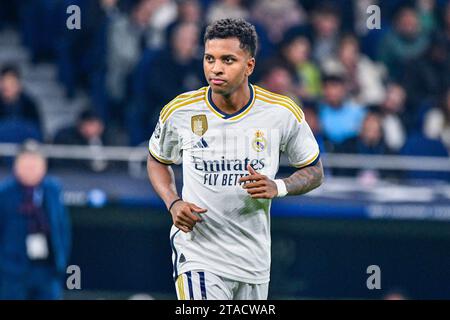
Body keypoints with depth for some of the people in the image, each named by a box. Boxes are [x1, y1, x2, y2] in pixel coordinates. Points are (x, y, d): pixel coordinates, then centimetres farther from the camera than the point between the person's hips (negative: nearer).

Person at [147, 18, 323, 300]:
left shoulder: (283, 114, -6)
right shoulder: (179, 112, -6)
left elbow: (314, 171, 7)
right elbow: (157, 160, 13)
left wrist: (278, 188, -14)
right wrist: (173, 203, -6)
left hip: (254, 260, 3)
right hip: (197, 253, -3)